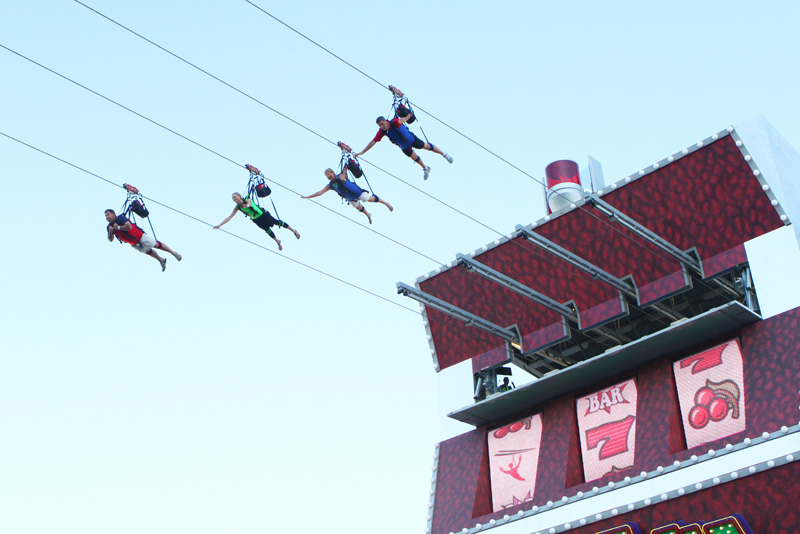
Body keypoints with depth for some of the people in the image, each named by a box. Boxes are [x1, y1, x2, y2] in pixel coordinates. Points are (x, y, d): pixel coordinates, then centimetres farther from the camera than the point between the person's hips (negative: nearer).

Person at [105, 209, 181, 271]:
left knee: (155, 245, 3)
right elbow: (111, 240, 1)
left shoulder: (120, 218, -24)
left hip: (140, 236, -8)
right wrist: (110, 232, -17)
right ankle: (161, 260, 41)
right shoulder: (109, 227, -1)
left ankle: (173, 252, 17)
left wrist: (118, 227, -32)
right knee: (147, 252, 21)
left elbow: (129, 227, -37)